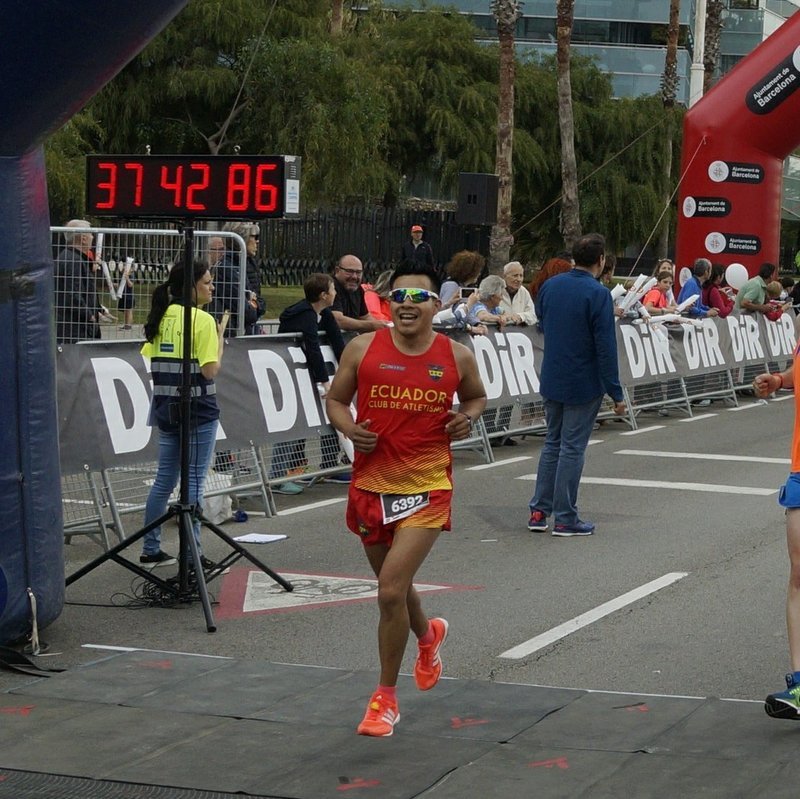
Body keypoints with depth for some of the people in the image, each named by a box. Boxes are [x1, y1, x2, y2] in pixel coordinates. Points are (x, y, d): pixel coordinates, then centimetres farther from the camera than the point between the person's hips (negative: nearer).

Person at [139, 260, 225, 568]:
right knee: (195, 481, -2)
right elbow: (210, 370, -18)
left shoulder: (161, 317, 8)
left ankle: (150, 549, 19)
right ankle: (192, 554, 1)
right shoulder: (203, 320, -14)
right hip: (197, 408, -7)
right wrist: (220, 337, -5)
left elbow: (148, 359, 9)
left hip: (166, 407, 7)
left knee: (164, 479, 14)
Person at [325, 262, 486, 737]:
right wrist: (350, 429, -12)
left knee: (391, 589, -15)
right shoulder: (363, 350, -3)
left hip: (426, 488, -3)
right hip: (371, 484, 3)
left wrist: (468, 417, -5)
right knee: (393, 587, 20)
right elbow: (336, 399, 8)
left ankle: (386, 697, 2)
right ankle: (429, 636, 56)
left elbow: (477, 396, 17)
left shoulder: (457, 357, -2)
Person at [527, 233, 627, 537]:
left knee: (552, 443, 17)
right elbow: (606, 347, -18)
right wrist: (615, 392, -13)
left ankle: (539, 511, 16)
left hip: (551, 381, 6)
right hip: (583, 384, -6)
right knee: (572, 449, 1)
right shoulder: (598, 294, -16)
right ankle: (565, 519, 6)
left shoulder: (550, 286, 3)